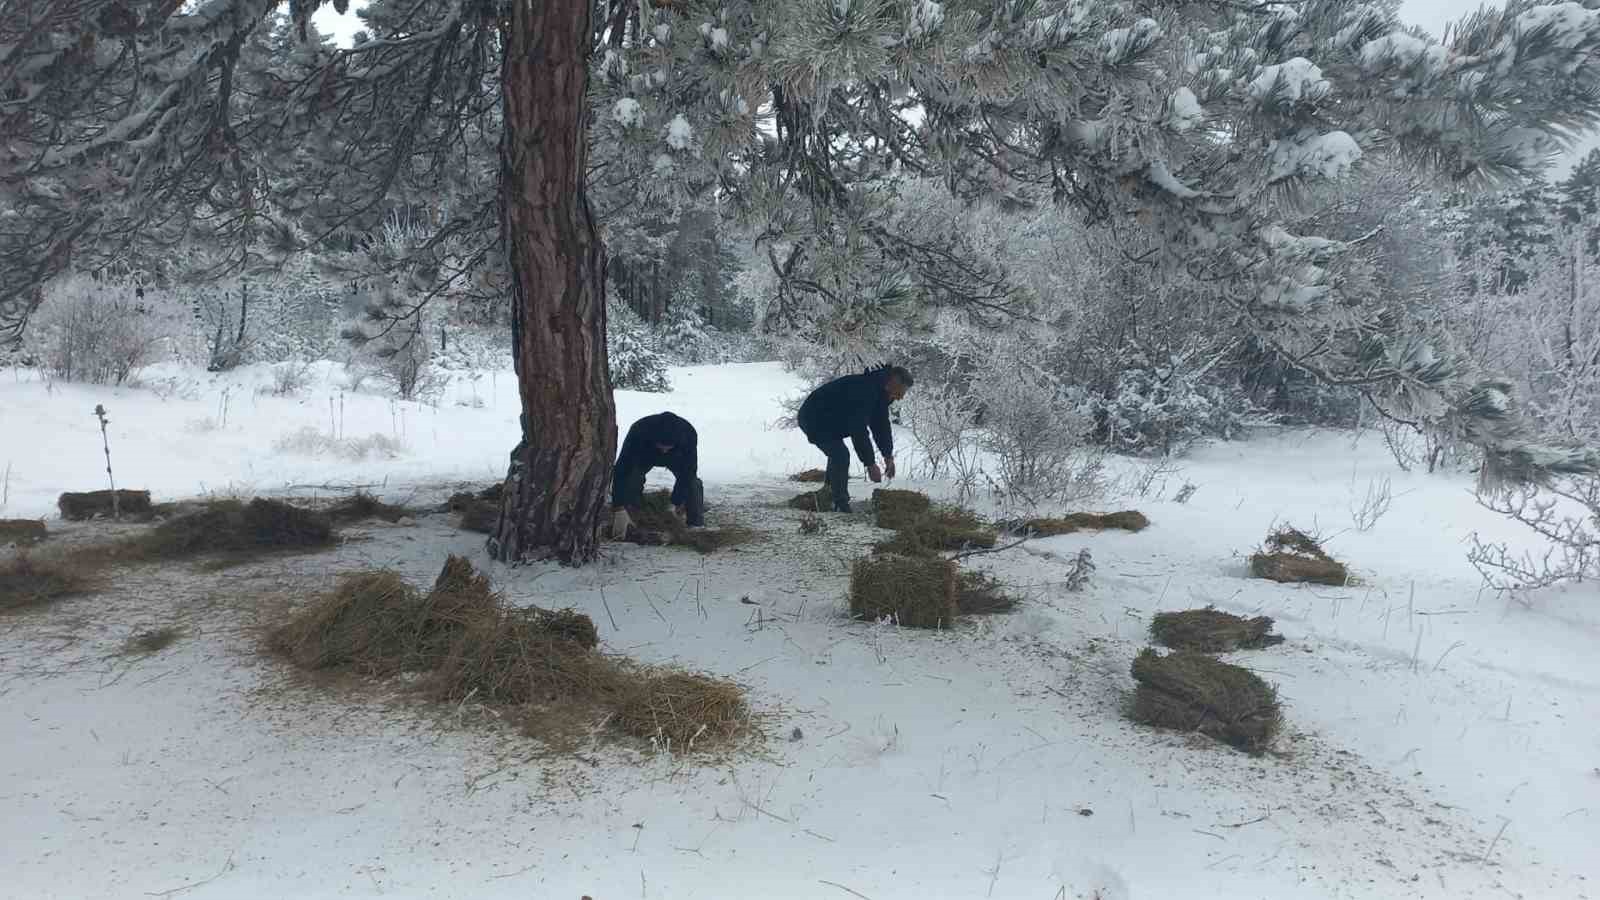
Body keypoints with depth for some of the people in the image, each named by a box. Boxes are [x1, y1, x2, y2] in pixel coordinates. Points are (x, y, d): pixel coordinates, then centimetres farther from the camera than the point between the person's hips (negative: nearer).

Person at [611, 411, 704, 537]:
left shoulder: (688, 434, -40)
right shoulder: (638, 432, -43)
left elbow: (687, 473, -31)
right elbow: (621, 472, -43)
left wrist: (678, 503, -34)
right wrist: (619, 510, -48)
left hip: (677, 456, 1)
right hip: (644, 455, -1)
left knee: (691, 481, -23)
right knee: (631, 478, -27)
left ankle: (696, 526, -10)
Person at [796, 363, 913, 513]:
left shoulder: (878, 391, 3)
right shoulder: (863, 390, -30)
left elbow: (881, 425, 10)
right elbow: (859, 431, -32)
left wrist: (888, 456, 4)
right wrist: (870, 464, -28)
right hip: (814, 419, -11)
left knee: (838, 455, 21)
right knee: (841, 456, -20)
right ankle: (841, 506, -15)